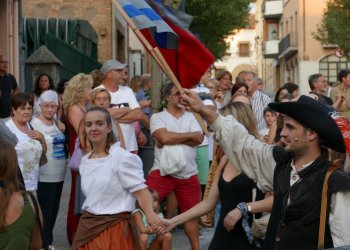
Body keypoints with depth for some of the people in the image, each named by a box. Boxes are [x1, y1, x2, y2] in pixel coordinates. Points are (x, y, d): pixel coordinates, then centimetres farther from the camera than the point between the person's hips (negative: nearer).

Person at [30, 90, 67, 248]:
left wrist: (63, 131, 3)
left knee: (53, 210, 15)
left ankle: (48, 241, 27)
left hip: (59, 175, 7)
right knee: (44, 212, -3)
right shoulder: (35, 123, -11)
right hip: (44, 176, -7)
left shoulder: (57, 123, 11)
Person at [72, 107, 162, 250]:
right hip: (88, 226, 6)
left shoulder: (123, 157, -13)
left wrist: (149, 213, -35)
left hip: (113, 227, -6)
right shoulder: (85, 161, 9)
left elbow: (140, 190, -19)